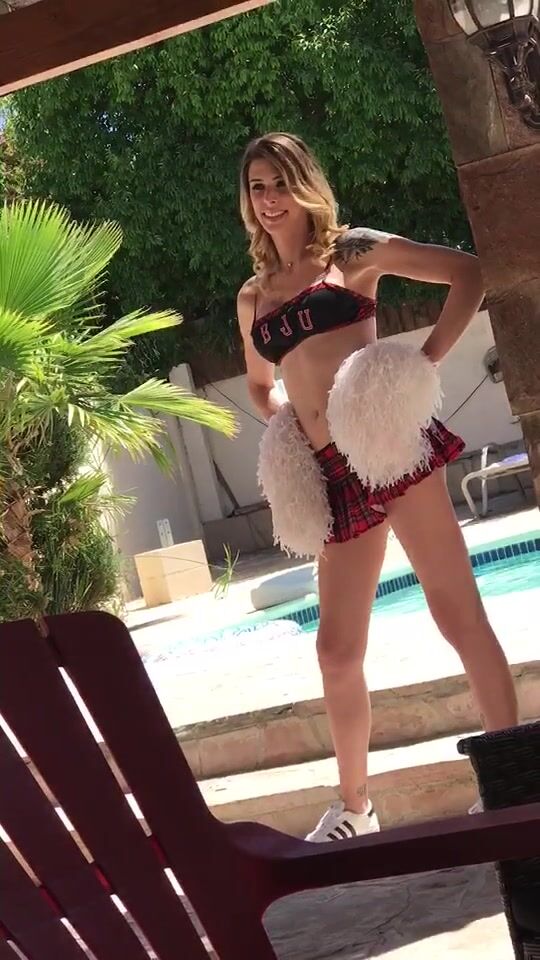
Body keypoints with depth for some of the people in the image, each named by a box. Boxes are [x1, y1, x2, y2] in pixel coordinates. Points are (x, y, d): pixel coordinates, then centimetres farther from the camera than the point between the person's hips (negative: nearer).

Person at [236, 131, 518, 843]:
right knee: (338, 649, 7)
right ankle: (354, 805, 20)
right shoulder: (253, 296, 20)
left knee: (458, 612, -6)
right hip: (336, 474, 5)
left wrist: (427, 358, -6)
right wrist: (286, 416, 13)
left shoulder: (351, 252, 7)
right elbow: (260, 387, 35)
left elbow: (467, 274, 4)